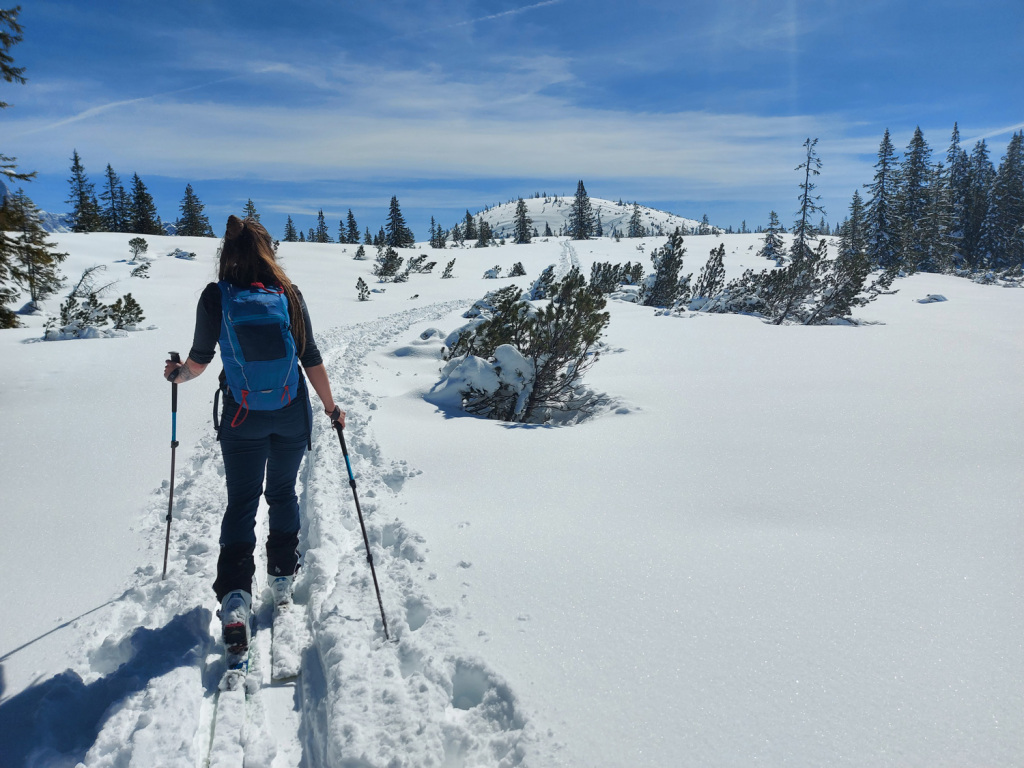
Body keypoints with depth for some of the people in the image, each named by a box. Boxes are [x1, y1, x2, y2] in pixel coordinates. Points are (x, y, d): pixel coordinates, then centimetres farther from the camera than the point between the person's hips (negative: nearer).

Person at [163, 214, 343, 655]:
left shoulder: (216, 296, -7)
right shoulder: (288, 294, -5)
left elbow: (199, 360, 1)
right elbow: (312, 359, -3)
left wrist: (177, 375, 23)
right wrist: (331, 407, 7)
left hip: (242, 419, -1)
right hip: (292, 416, 1)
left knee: (241, 503, 7)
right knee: (283, 493, 18)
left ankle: (235, 596, -6)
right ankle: (282, 578, 28)